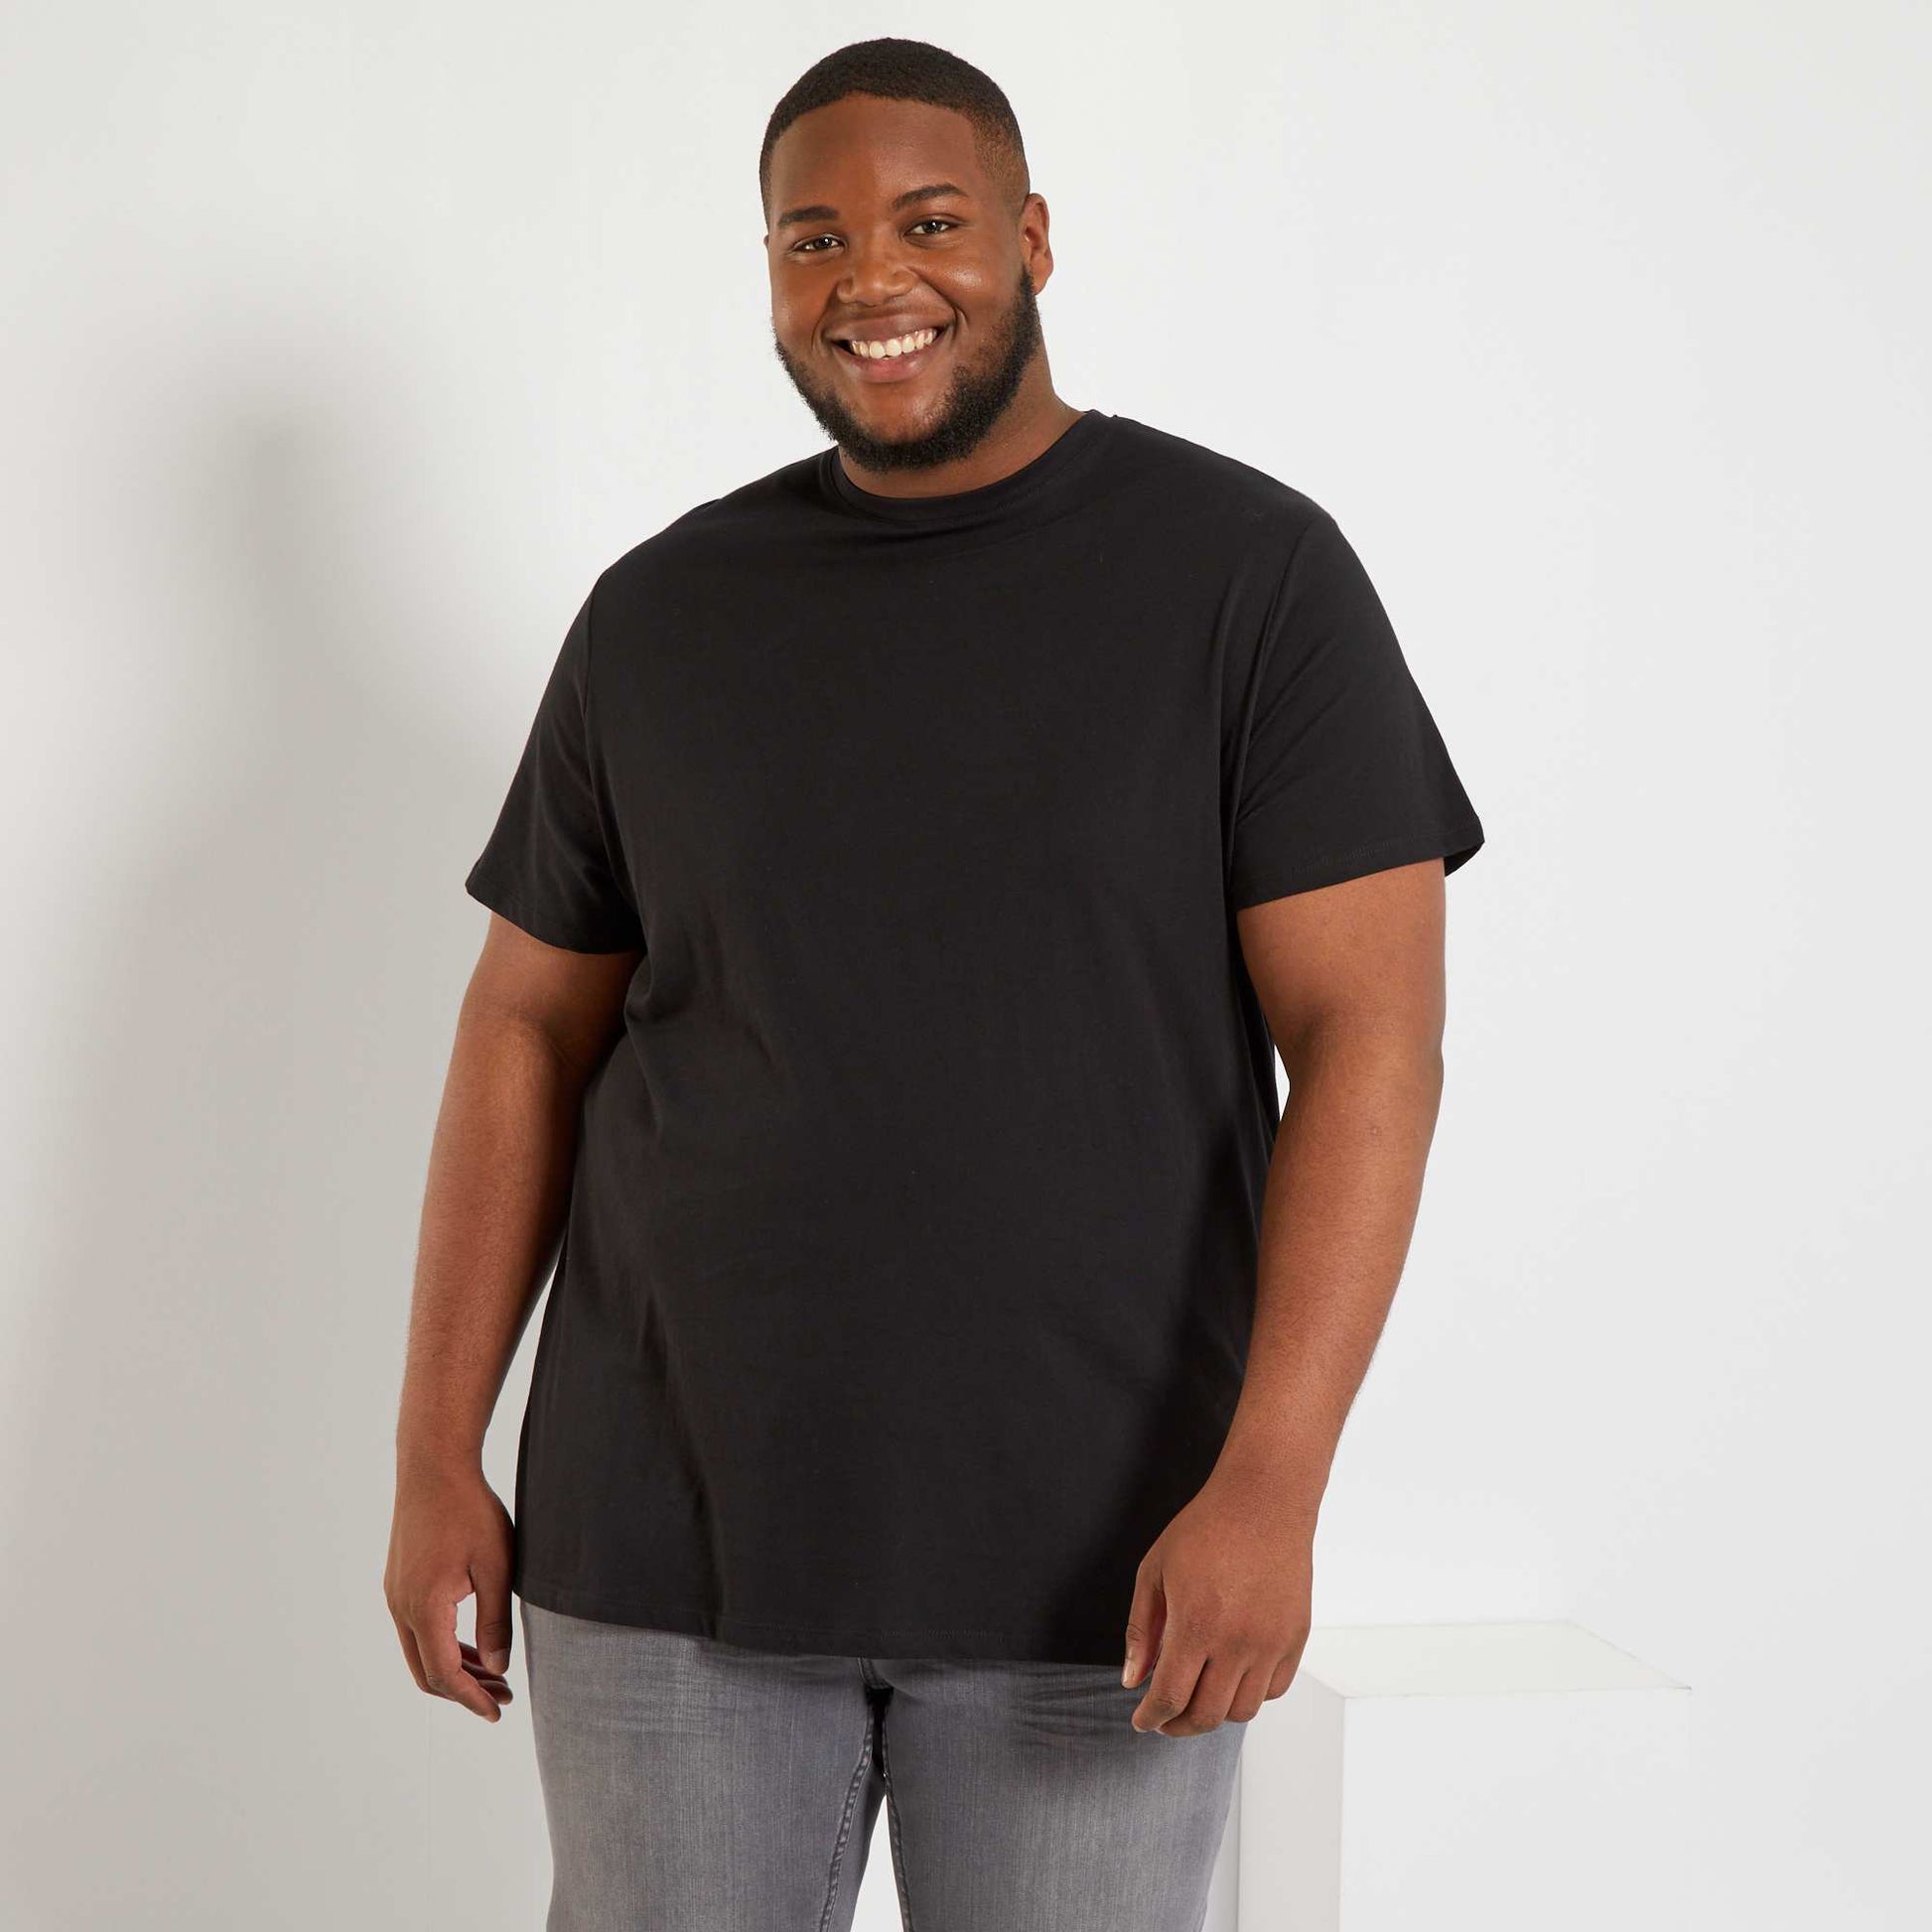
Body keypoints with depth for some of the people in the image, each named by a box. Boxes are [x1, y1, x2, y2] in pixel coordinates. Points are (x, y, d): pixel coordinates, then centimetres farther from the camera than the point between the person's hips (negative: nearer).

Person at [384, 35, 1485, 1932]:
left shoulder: (1249, 571, -3)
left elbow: (1367, 1030, -9)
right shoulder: (661, 616, 7)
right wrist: (437, 1455, 5)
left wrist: (1270, 1480, -18)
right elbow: (530, 1030, 10)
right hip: (671, 1544, 3)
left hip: (1092, 1562, -2)